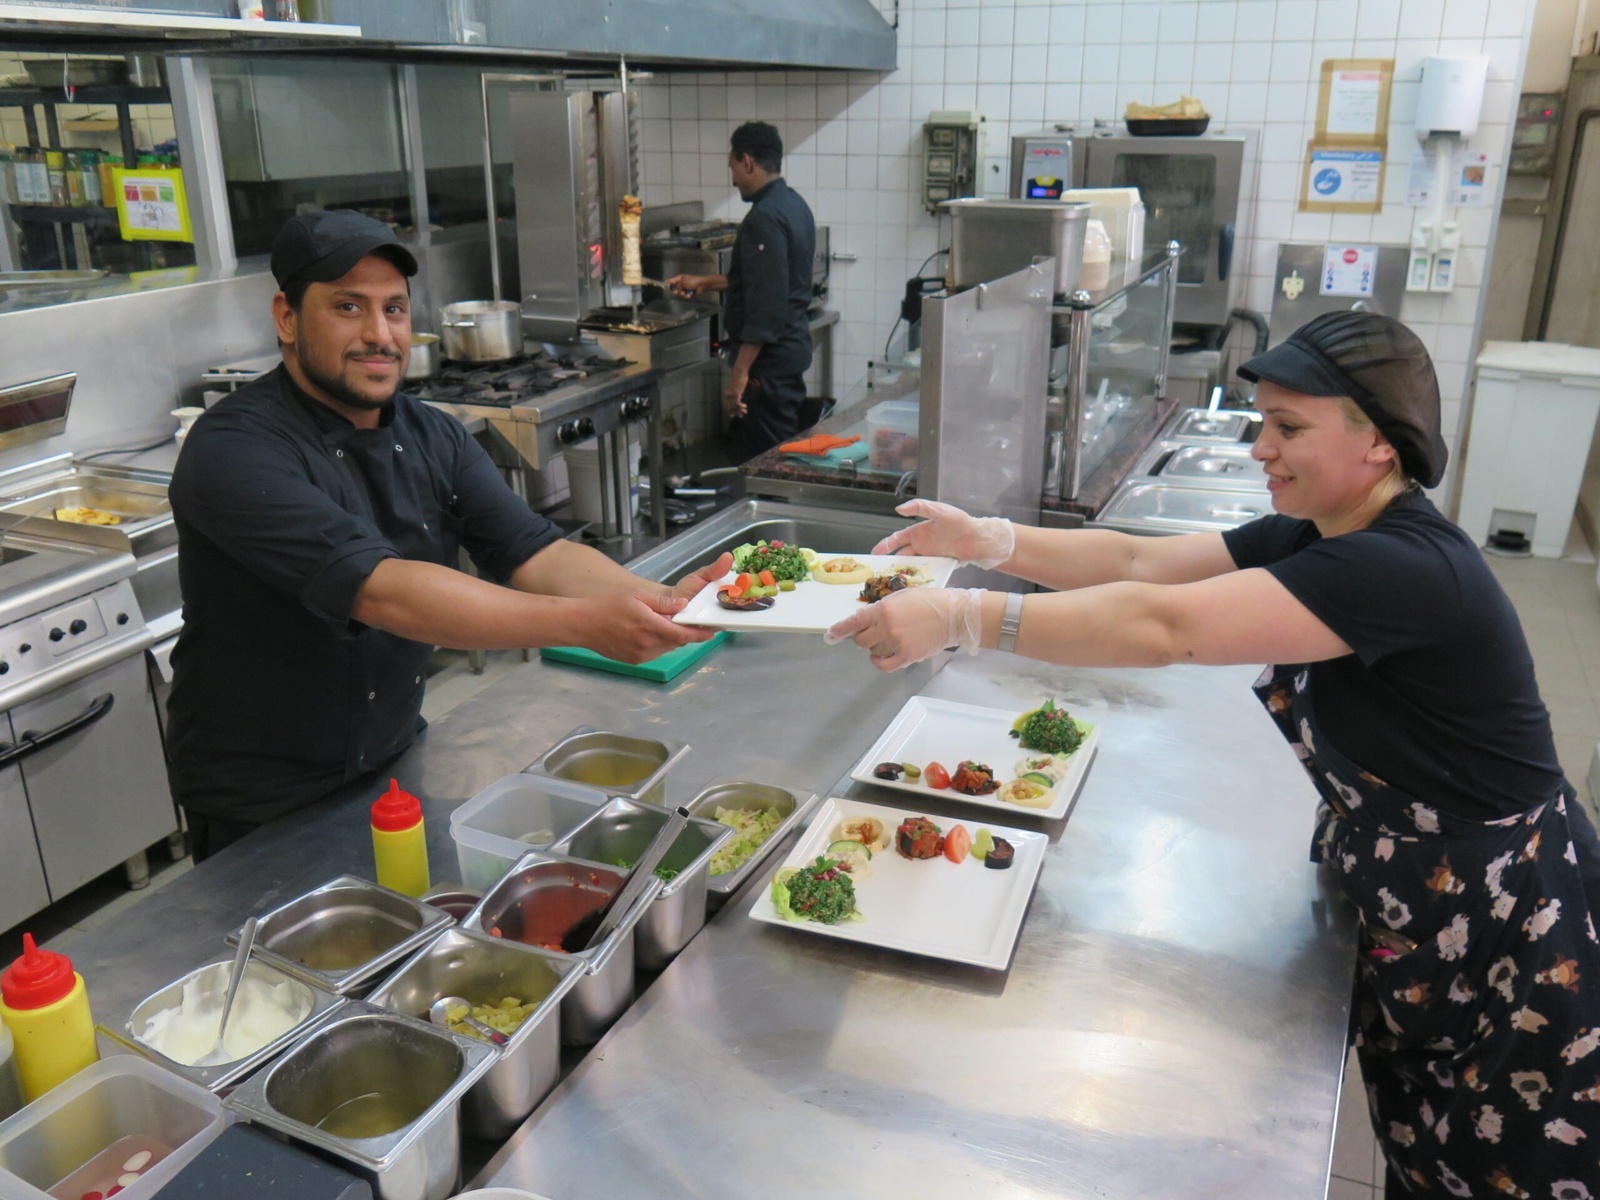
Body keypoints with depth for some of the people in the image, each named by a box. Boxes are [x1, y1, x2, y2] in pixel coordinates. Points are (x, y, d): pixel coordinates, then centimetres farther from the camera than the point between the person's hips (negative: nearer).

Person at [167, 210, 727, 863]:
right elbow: (382, 592, -35)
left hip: (395, 767, 6)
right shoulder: (235, 449, -22)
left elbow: (538, 555, -12)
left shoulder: (432, 437, 0)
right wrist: (584, 622, -41)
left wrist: (660, 602, -31)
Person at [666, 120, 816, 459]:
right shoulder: (793, 205, 12)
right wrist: (704, 283, 30)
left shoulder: (764, 217, -19)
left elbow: (765, 306, -26)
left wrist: (740, 374, -24)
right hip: (792, 348, 10)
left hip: (769, 356, -10)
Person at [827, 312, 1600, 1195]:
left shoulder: (1406, 569, -31)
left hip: (1514, 947, -8)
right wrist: (988, 542, -15)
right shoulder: (1313, 538, -2)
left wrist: (960, 618, -40)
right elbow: (1141, 561, -4)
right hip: (1399, 913, 8)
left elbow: (1163, 627, -40)